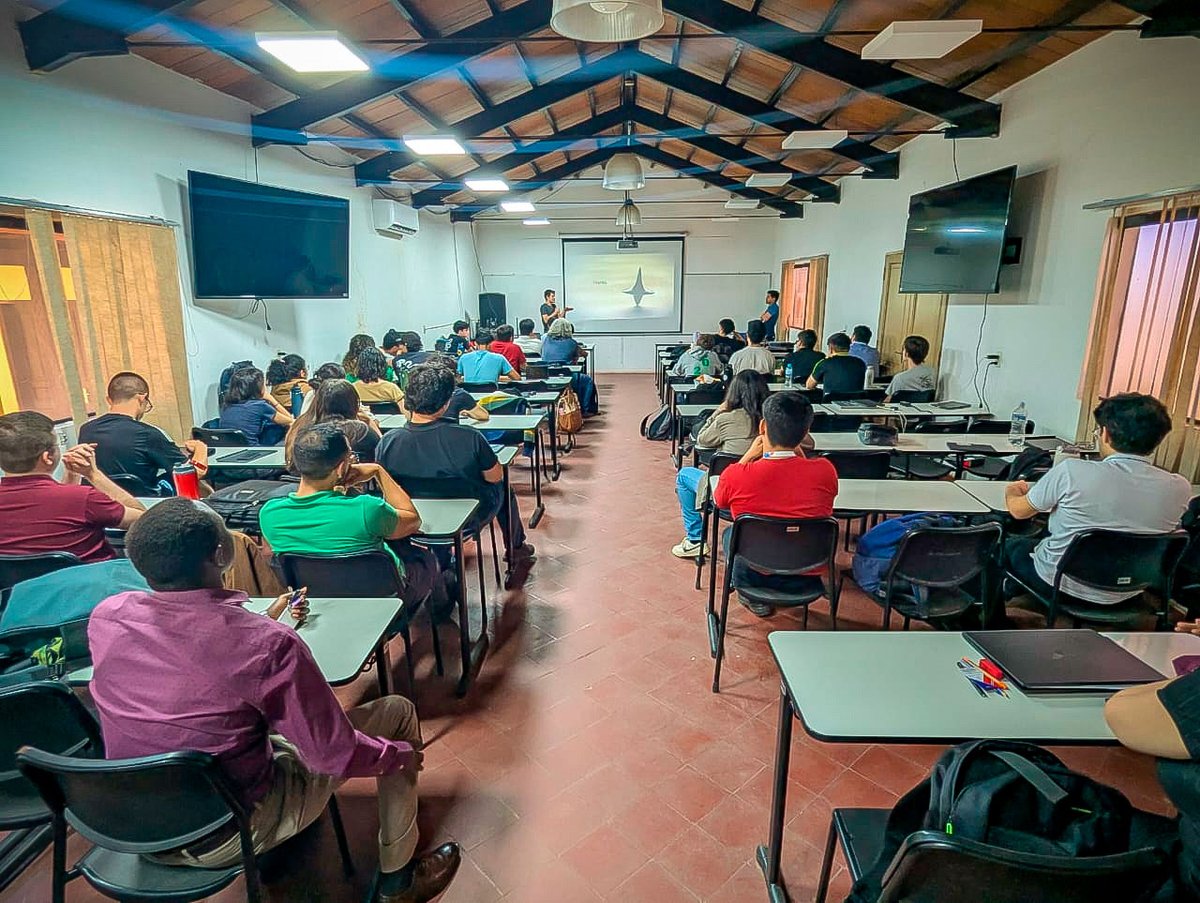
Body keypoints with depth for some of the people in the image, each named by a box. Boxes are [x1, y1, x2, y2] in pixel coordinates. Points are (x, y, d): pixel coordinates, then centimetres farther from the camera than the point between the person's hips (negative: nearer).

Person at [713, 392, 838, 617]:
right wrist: (799, 454, 4)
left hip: (753, 576, -2)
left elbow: (719, 501, 4)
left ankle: (756, 598, 23)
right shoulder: (825, 471, -16)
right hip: (807, 577, 2)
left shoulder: (736, 475, -21)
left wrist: (749, 454, 4)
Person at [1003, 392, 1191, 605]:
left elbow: (1019, 511, -9)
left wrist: (1011, 491, 13)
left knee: (1008, 544, 24)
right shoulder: (1180, 489, -14)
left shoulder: (1072, 471, -25)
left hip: (1060, 584, -4)